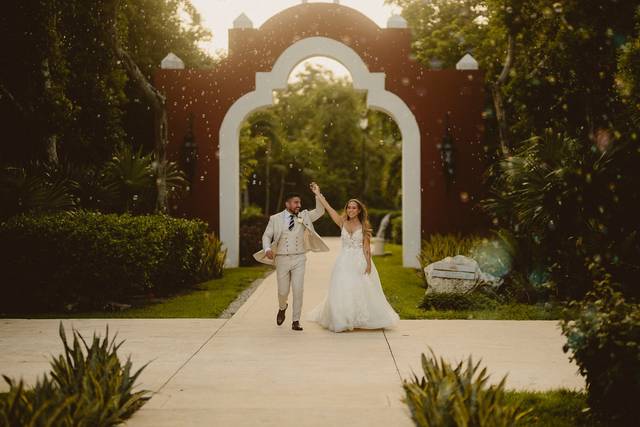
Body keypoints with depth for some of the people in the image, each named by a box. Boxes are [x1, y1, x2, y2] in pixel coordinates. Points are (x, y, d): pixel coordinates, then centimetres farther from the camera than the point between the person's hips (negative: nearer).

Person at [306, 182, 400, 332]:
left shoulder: (363, 227, 0)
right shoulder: (342, 223, 4)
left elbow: (367, 247, -2)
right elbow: (328, 208, 0)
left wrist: (368, 264, -10)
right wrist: (318, 193, -5)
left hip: (360, 262, -1)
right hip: (344, 262, 1)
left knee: (361, 291, 1)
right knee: (342, 291, -2)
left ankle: (362, 319, 14)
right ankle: (342, 320, 6)